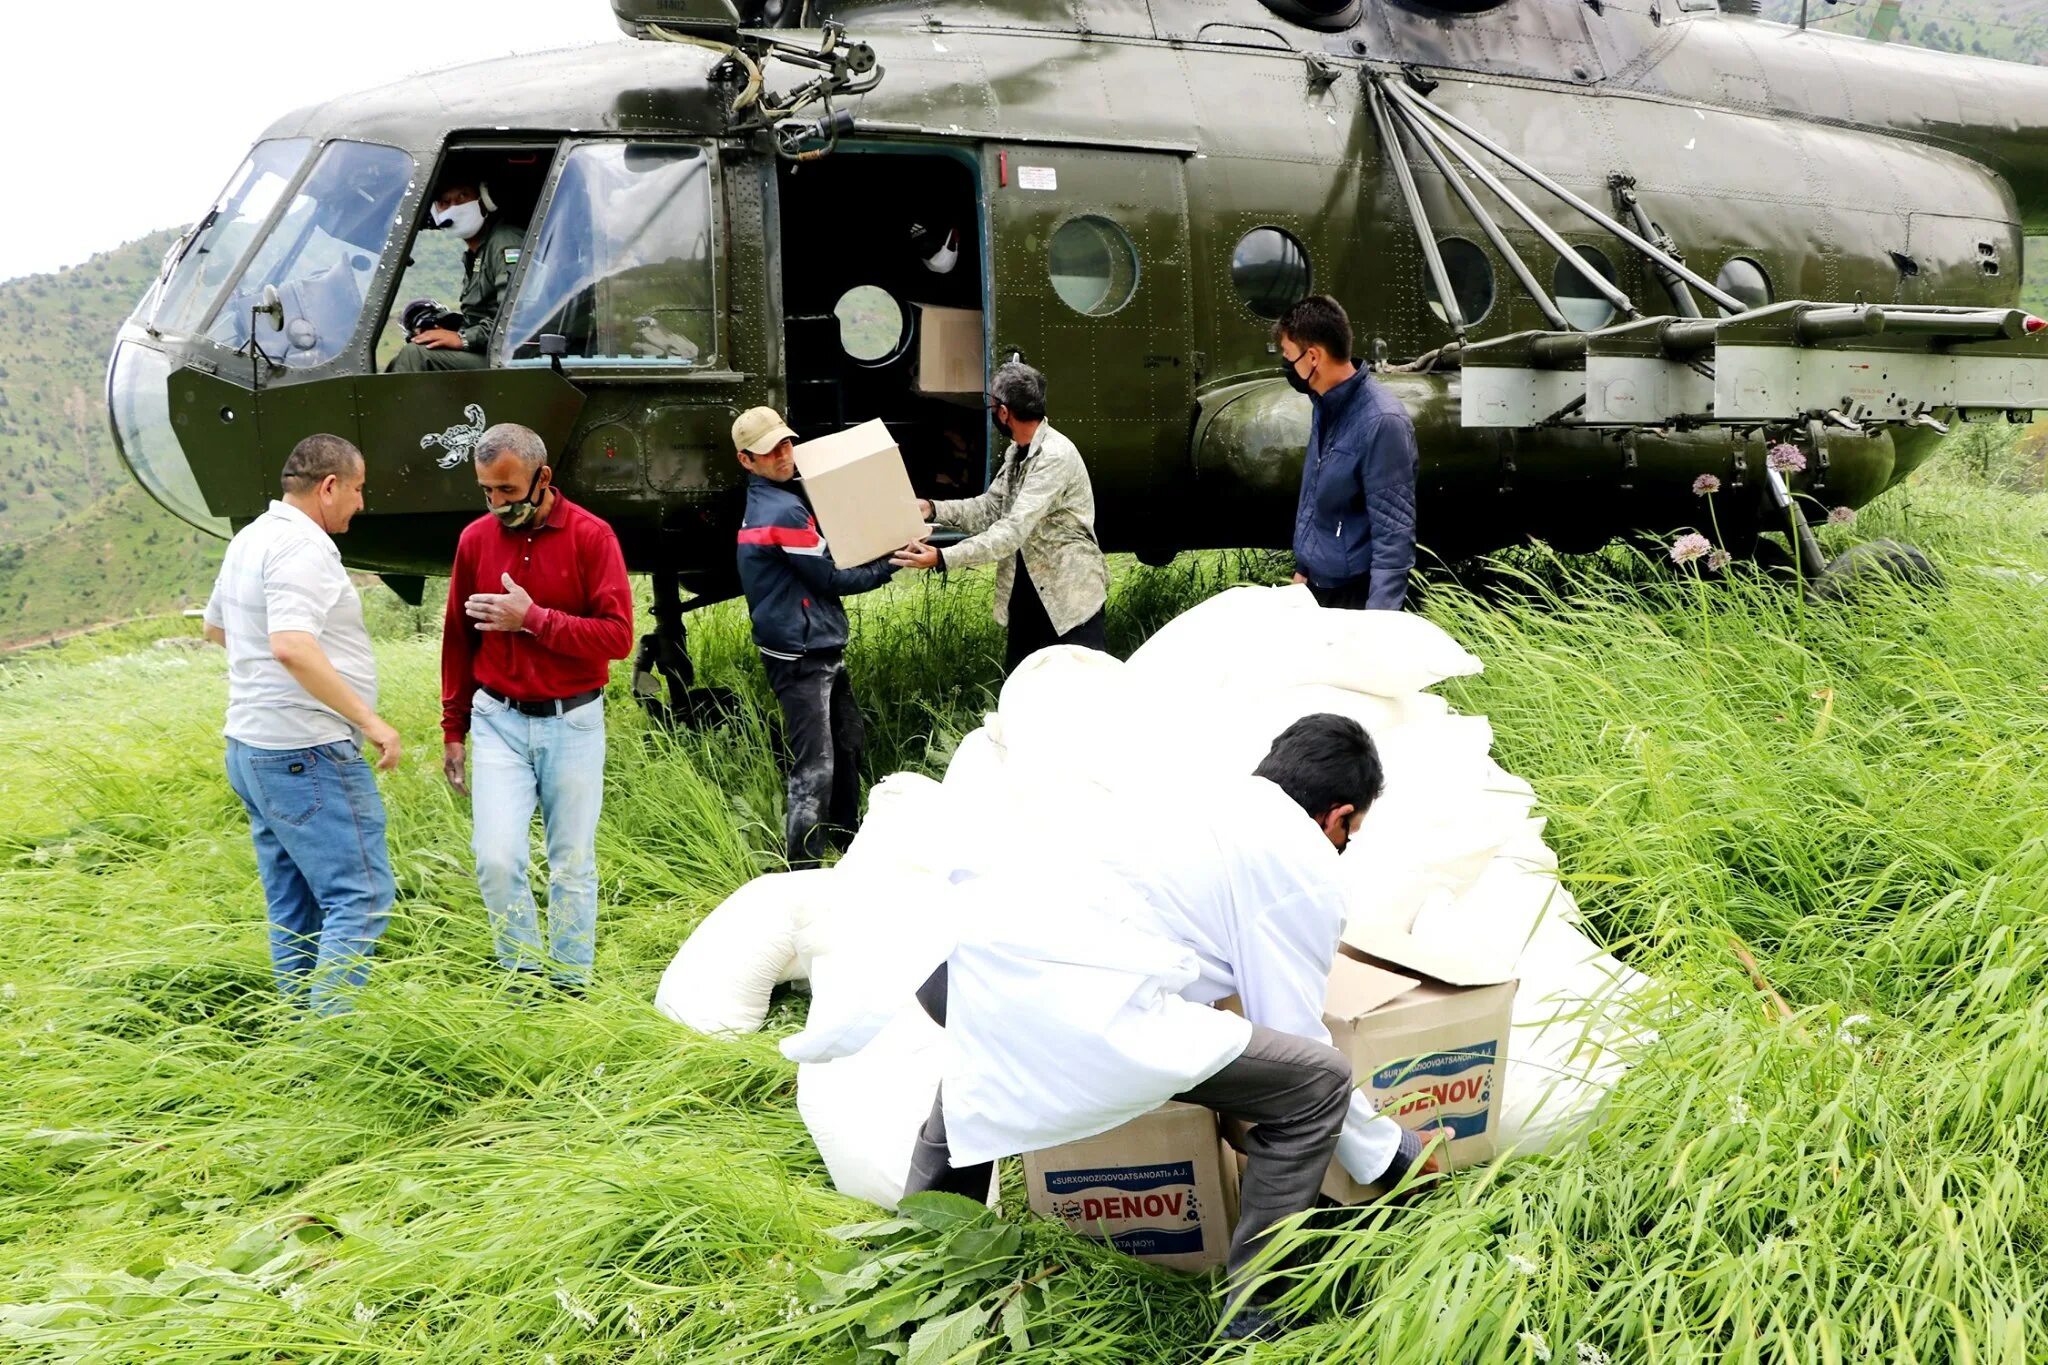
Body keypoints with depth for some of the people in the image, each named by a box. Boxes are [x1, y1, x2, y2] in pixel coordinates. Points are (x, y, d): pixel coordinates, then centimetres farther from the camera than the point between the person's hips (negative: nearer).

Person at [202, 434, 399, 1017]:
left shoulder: (249, 539, 15)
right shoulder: (301, 547, -16)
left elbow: (215, 625, 31)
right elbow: (291, 646, -30)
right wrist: (369, 719, -26)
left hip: (251, 749, 10)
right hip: (309, 755, -10)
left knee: (293, 912, 14)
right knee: (361, 900, -8)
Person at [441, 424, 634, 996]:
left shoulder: (591, 536, -7)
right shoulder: (475, 539, 4)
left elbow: (617, 636, -13)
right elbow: (457, 641, 13)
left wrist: (533, 619, -18)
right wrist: (453, 731, 14)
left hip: (572, 722, -2)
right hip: (498, 720, 2)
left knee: (572, 865, 5)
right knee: (496, 859, -9)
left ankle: (571, 986, 17)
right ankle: (524, 977, 9)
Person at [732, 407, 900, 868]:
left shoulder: (767, 502, 11)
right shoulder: (784, 512, -20)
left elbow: (819, 565, 17)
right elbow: (831, 578, -15)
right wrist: (888, 566, -4)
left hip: (820, 648, 11)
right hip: (801, 656, -11)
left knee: (848, 740, 24)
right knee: (814, 768, -10)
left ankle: (845, 835, 39)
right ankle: (802, 870, -6)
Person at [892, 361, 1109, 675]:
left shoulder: (1056, 456, -23)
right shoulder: (1016, 453, 9)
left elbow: (1014, 530, -29)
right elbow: (989, 509, 10)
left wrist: (943, 557, -33)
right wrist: (933, 509, -5)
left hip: (1071, 594, -9)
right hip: (1028, 591, 9)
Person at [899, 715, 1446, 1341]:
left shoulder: (1189, 798, 30)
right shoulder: (1310, 868, 10)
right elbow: (1295, 1036, 11)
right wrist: (1387, 1152, 26)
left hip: (965, 962, 8)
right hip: (1076, 1012, -8)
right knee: (1319, 1080, 6)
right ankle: (1253, 1316, 11)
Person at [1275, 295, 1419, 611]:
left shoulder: (1381, 422, -22)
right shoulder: (1323, 406, 3)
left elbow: (1394, 535, -22)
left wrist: (1378, 617, -25)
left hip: (1356, 594, -7)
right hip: (1316, 584, 7)